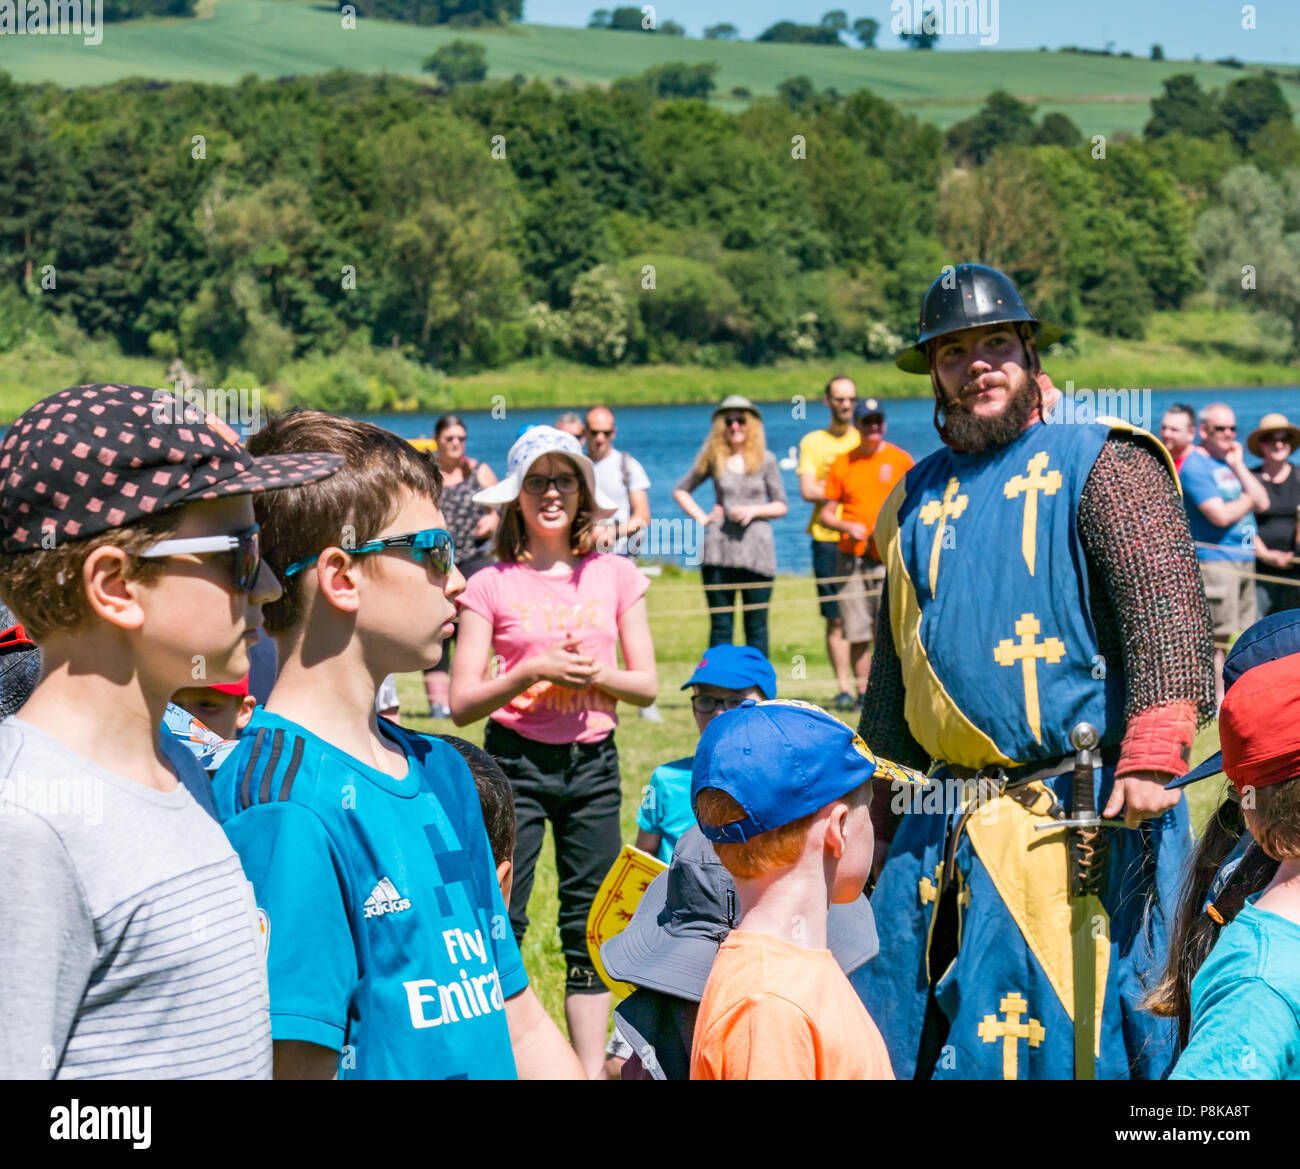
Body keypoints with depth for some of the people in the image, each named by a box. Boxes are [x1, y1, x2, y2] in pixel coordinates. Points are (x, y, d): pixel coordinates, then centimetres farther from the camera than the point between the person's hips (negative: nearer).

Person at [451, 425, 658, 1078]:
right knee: (500, 921, -6)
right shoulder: (491, 584, -3)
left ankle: (592, 1068, 15)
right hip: (515, 760, -3)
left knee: (590, 925, 7)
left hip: (592, 761, 3)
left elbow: (646, 685, 8)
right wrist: (534, 671, -18)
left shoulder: (615, 576, 5)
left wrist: (598, 674, -11)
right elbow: (462, 703, -5)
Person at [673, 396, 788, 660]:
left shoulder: (766, 460, 7)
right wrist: (702, 517, 4)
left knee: (757, 626, 1)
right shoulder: (713, 458, 8)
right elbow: (680, 491, 18)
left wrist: (753, 510, -7)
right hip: (719, 553, 0)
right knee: (720, 625, 1)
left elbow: (781, 506, 10)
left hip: (757, 552, 0)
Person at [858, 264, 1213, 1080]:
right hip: (940, 823, 7)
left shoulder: (1101, 465, -2)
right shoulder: (920, 497, 18)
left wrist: (1151, 760, -24)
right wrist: (878, 791, 24)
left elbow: (1168, 612, -13)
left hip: (1074, 817, -6)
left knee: (1061, 1033, -7)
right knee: (906, 1035, 7)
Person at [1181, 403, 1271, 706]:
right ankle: (1218, 702, -5)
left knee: (1239, 636, 10)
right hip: (1214, 560, -8)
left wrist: (1238, 465, 2)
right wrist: (1247, 500, 0)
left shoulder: (1231, 462, 18)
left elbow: (1262, 502, 9)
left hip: (1243, 560, 8)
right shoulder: (1195, 466, -9)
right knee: (1217, 638, -9)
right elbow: (1220, 515, -19)